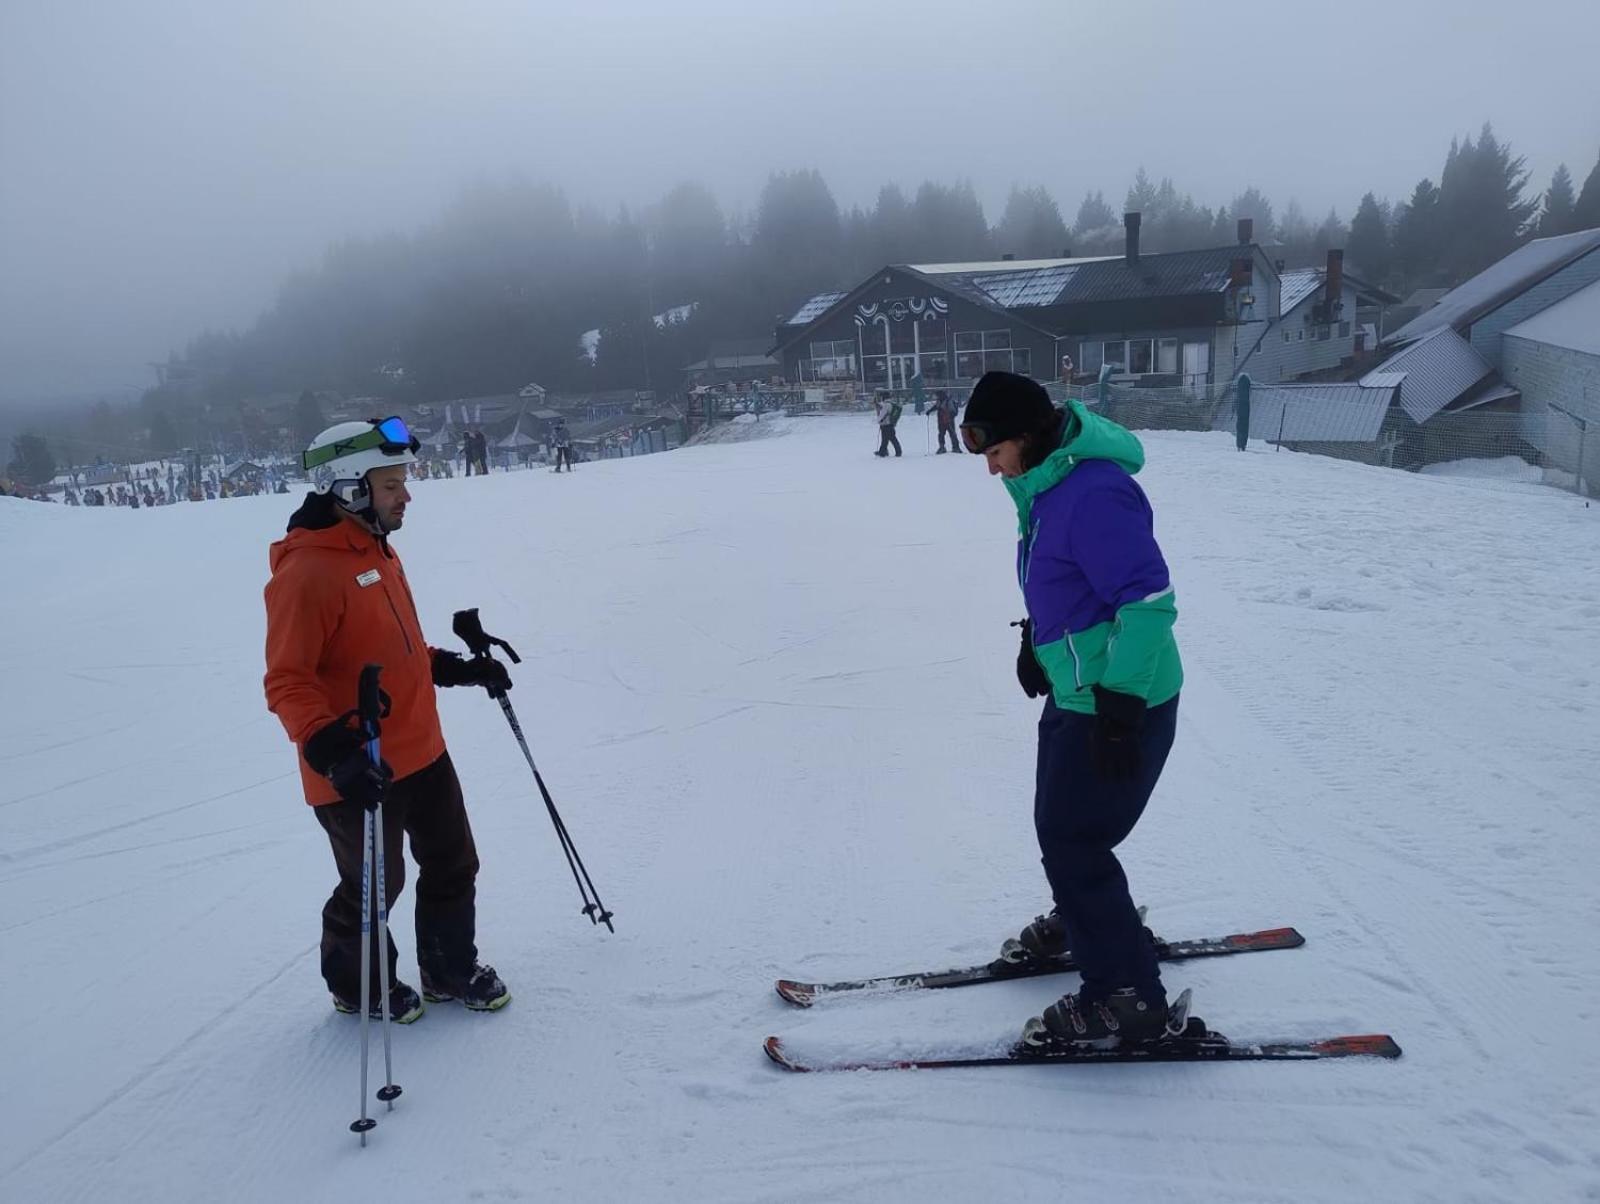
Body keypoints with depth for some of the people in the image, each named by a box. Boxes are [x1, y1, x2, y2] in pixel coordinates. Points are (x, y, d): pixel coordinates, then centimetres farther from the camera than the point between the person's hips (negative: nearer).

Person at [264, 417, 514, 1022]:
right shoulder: (305, 573, -21)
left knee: (454, 866, 18)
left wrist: (459, 668, 12)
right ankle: (356, 987, 38)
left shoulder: (378, 550, 7)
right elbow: (287, 682, -23)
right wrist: (333, 752, -33)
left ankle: (452, 971, 40)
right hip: (357, 773, -8)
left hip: (422, 752, 8)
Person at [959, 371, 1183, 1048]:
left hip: (1121, 704, -10)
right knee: (1058, 825, 23)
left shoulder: (1094, 493, -26)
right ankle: (1083, 919, 48)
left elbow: (1149, 599, -27)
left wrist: (1120, 702, -26)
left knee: (1072, 842, -2)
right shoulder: (1049, 485, 6)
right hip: (1074, 692, 10)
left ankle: (1128, 997, 12)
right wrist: (1037, 641, 26)